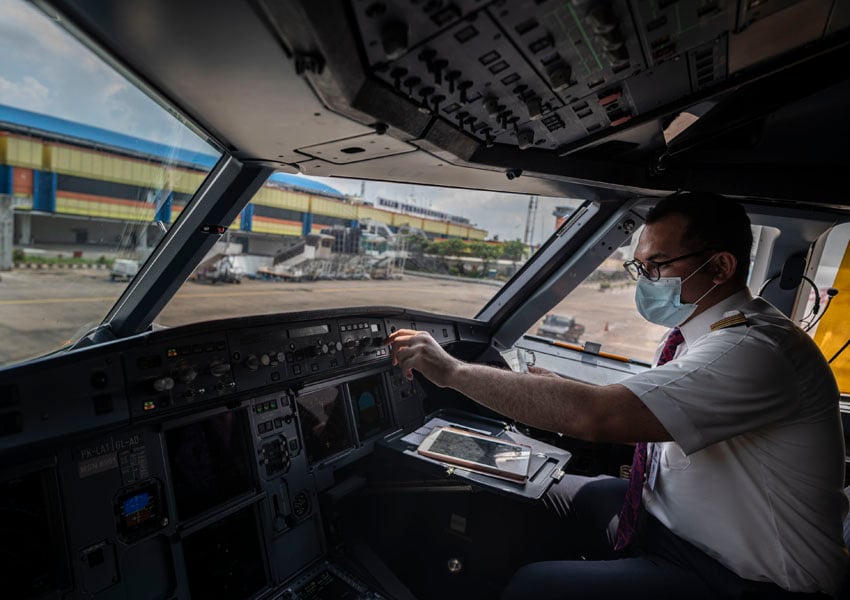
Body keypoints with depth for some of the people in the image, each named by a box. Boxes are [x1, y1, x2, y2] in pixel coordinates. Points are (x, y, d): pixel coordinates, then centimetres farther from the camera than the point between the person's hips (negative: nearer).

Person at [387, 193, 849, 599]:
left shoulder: (756, 351, -28)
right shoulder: (699, 332, 2)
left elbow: (597, 416, -38)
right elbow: (639, 419, 11)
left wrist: (454, 370, -31)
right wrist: (557, 395, -2)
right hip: (673, 513, 8)